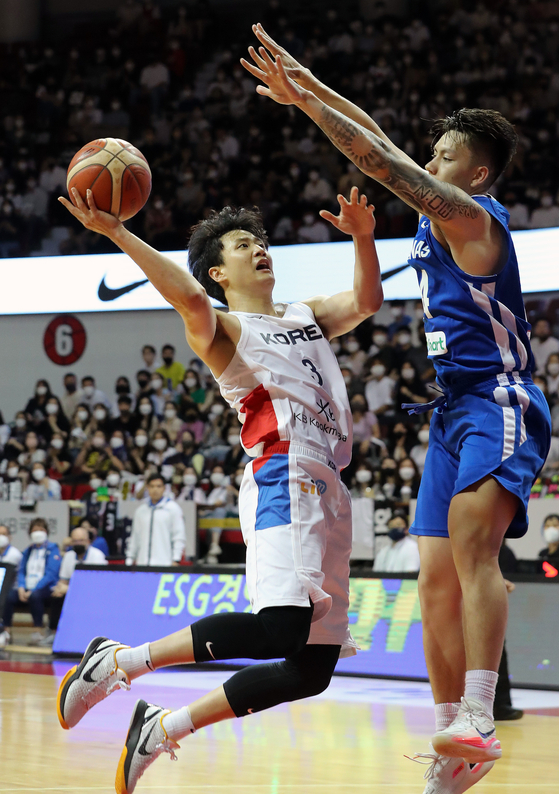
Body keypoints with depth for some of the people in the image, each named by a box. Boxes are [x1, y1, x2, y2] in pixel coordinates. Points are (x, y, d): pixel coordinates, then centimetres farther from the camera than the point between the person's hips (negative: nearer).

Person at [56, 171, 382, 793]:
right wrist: (114, 232, -29)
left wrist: (363, 237, -2)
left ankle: (164, 728, 11)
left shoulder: (306, 317, 27)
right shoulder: (223, 330, 4)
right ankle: (118, 662, -15)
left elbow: (365, 301, 16)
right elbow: (188, 297, -17)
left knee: (312, 668, 4)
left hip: (326, 496, 8)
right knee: (281, 626, -29)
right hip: (283, 481, -8)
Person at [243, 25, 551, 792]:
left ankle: (476, 724, -42)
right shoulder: (439, 216, 15)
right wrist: (304, 82, 18)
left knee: (471, 545, -29)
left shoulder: (472, 217, -10)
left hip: (499, 406, -10)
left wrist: (306, 100, -13)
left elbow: (383, 161, -17)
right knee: (438, 582, 5)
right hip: (453, 410, 10)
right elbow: (380, 142, 20)